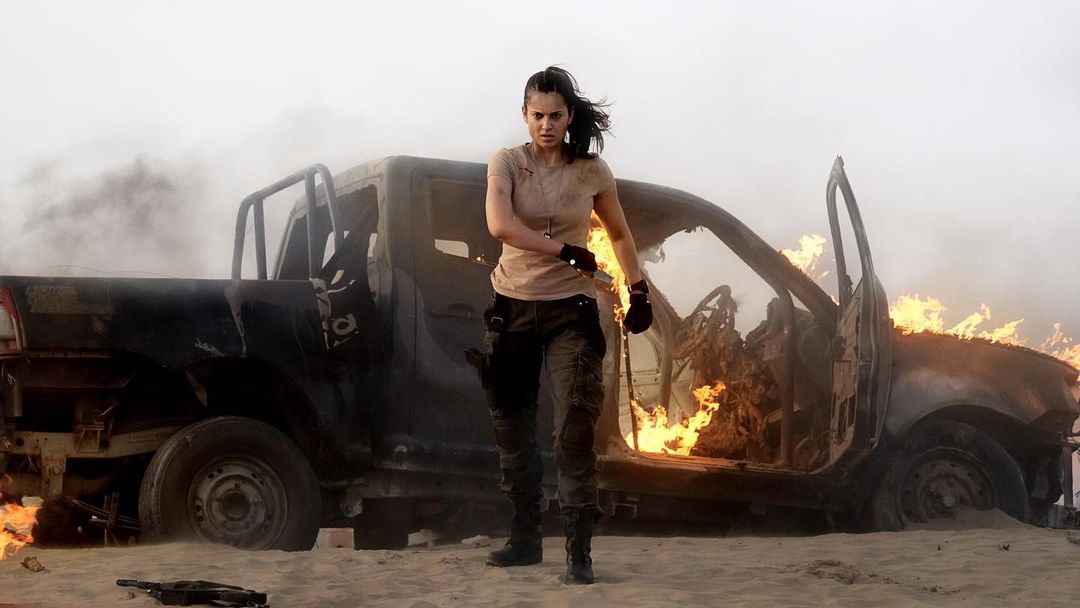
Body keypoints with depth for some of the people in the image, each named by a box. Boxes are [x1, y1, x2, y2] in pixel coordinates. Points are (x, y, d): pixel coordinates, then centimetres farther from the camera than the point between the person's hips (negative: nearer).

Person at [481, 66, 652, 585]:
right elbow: (500, 225, -22)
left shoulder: (592, 171, 0)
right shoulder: (506, 163, -4)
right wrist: (566, 252, -24)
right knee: (512, 427, 8)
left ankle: (579, 550, -12)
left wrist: (639, 292, 10)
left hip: (571, 310, -1)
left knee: (575, 429, -12)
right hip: (512, 308, 1)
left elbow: (619, 234, 15)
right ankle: (524, 538, 22)